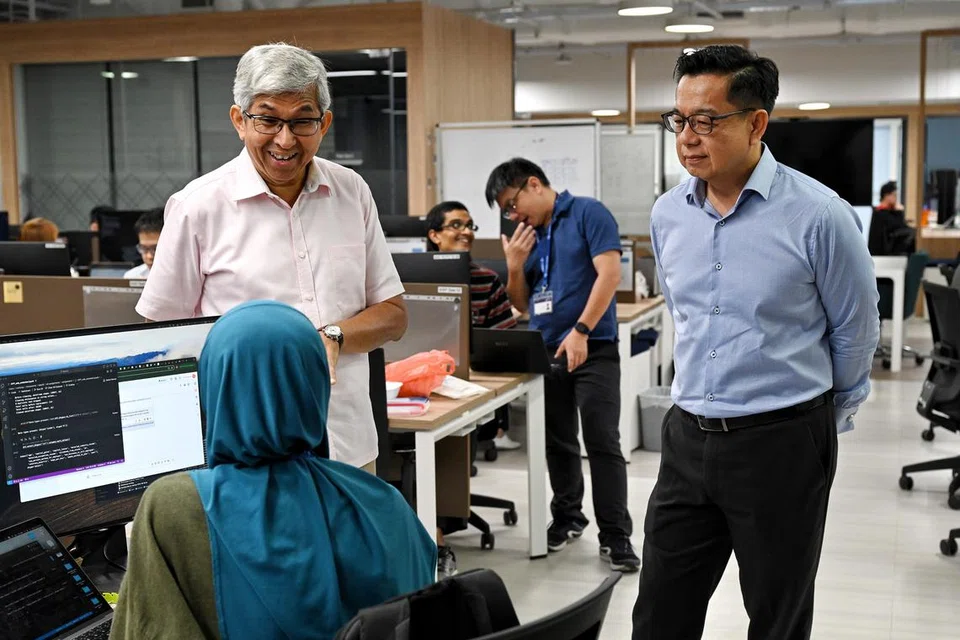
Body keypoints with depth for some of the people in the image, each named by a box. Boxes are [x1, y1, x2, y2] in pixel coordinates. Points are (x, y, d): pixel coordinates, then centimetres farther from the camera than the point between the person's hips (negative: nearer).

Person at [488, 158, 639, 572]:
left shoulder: (588, 214, -4)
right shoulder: (528, 235, 13)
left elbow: (609, 274, -14)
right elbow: (522, 305, 16)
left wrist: (581, 331, -20)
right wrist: (514, 266, -2)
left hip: (592, 349, -6)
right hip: (545, 351, 6)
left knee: (602, 443, -7)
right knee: (557, 443, 14)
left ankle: (615, 535, -2)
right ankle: (567, 518, 29)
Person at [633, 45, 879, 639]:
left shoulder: (817, 214, -15)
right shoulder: (668, 213, 2)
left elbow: (855, 329, -2)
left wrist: (830, 414, 10)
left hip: (783, 444, -5)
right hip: (689, 438, 5)